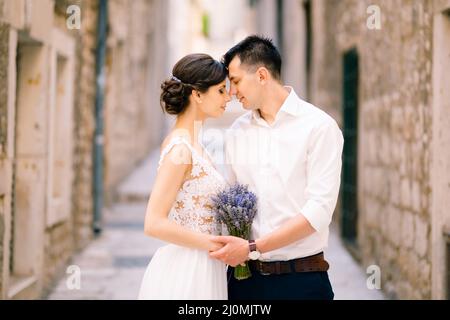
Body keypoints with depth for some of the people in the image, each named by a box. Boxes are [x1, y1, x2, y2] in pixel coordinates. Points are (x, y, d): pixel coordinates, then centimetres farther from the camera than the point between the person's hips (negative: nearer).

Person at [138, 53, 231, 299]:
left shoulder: (190, 142, 10)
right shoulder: (180, 150, -17)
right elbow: (154, 224, -21)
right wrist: (215, 245, -17)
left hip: (198, 269, 9)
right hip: (185, 272, -9)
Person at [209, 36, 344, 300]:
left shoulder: (319, 127, -7)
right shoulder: (238, 132, 9)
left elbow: (319, 211, -14)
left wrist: (253, 248, -17)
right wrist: (230, 246, -9)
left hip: (300, 278, -4)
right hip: (243, 275, 4)